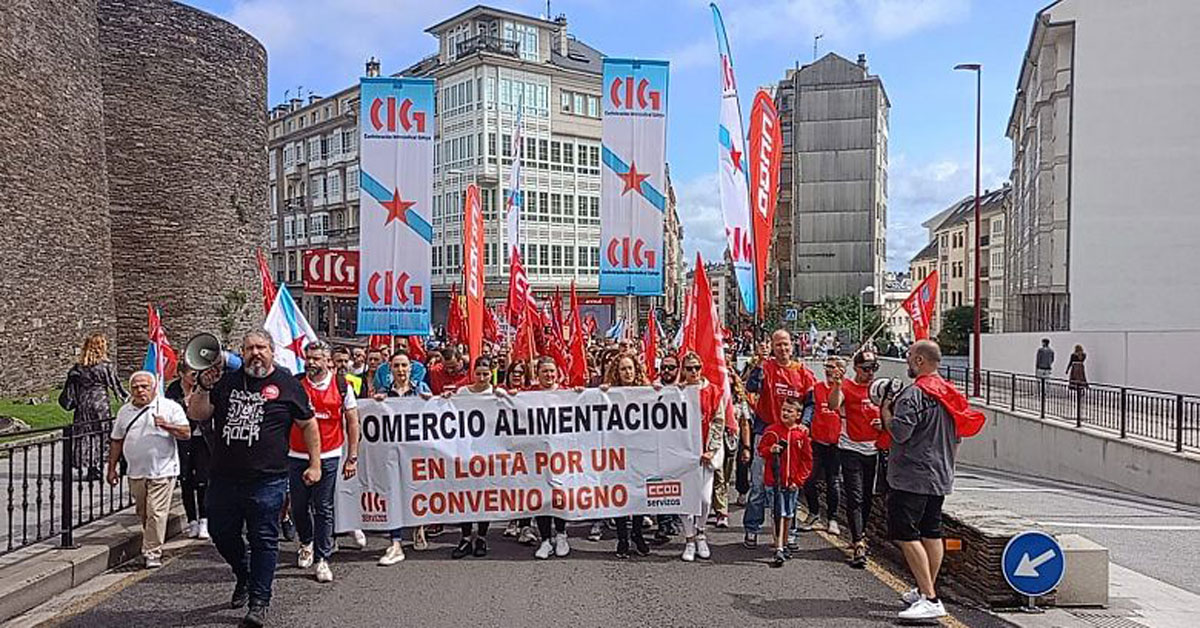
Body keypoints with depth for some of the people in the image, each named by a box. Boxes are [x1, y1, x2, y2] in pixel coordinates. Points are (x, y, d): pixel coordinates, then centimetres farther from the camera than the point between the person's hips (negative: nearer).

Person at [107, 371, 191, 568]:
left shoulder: (170, 407, -1)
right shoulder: (125, 411, 13)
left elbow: (186, 433, -6)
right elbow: (116, 441, 18)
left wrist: (167, 426, -23)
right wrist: (112, 468, 15)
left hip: (162, 471, -5)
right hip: (136, 472, 5)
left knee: (156, 513, -9)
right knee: (143, 514, 12)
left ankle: (152, 553, -4)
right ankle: (152, 546, 29)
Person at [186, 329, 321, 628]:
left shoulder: (286, 383, 0)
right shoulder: (226, 380, 8)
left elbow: (308, 424, 5)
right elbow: (196, 415, 8)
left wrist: (314, 464, 2)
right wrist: (204, 387, -9)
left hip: (267, 481, -4)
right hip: (223, 477, 4)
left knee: (264, 540, 1)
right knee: (221, 534, 16)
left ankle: (259, 602, 12)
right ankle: (244, 576, 42)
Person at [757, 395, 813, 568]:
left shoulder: (802, 434, -1)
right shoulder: (772, 430, -4)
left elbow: (807, 459, 3)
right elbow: (761, 449, 4)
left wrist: (799, 479, -3)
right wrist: (771, 450, -18)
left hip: (793, 482, 3)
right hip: (774, 481, -2)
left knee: (788, 515, 14)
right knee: (779, 514, -6)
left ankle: (784, 545, 30)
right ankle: (779, 550, -5)